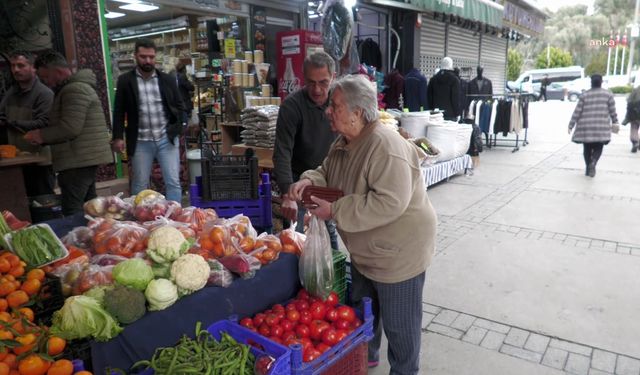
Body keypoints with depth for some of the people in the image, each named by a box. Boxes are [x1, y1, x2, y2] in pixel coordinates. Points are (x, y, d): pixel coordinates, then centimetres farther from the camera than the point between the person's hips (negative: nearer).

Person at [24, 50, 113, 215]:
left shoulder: (74, 89, -12)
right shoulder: (77, 86, 22)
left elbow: (70, 128, -20)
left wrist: (42, 135, -6)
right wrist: (43, 137, 13)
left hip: (78, 160, -11)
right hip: (84, 159, 11)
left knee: (72, 214, -11)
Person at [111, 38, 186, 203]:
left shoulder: (167, 79, 6)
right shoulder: (125, 80, 2)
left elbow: (179, 106, 11)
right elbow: (119, 111, 4)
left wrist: (176, 129, -3)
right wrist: (118, 137, -4)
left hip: (167, 139, 1)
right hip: (140, 142, -1)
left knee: (173, 182, 1)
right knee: (139, 185, 8)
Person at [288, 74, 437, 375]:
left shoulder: (386, 146, -30)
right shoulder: (344, 143, 0)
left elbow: (389, 203, -36)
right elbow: (327, 171, 13)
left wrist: (334, 211, -31)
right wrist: (310, 180, -11)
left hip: (398, 253, -9)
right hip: (365, 252, 9)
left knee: (398, 324, 11)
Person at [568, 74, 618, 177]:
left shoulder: (584, 95, 1)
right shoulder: (608, 94, 1)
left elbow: (577, 111, -2)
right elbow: (612, 111, 3)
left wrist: (571, 125, 1)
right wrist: (615, 122, 17)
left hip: (586, 126, 1)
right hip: (601, 127, -1)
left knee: (587, 148, 13)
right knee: (598, 148, 8)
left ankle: (588, 168, 17)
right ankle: (593, 163, -18)